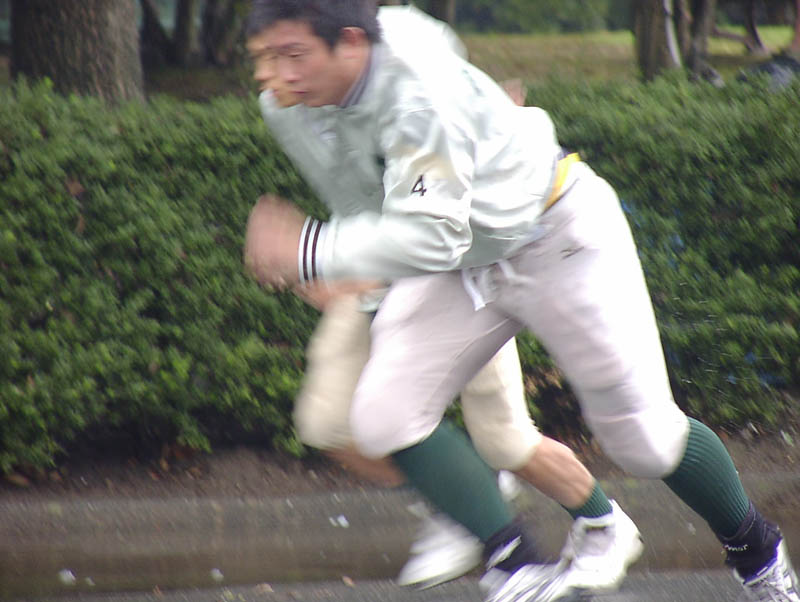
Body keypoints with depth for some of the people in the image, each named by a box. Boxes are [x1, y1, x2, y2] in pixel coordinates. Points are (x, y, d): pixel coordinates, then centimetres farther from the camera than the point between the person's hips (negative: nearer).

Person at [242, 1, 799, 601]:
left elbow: (431, 237, -42)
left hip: (558, 241, -7)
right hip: (457, 263, 7)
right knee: (384, 419, -14)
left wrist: (311, 253, -42)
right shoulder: (289, 108, -13)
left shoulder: (421, 97, -36)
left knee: (644, 439, 0)